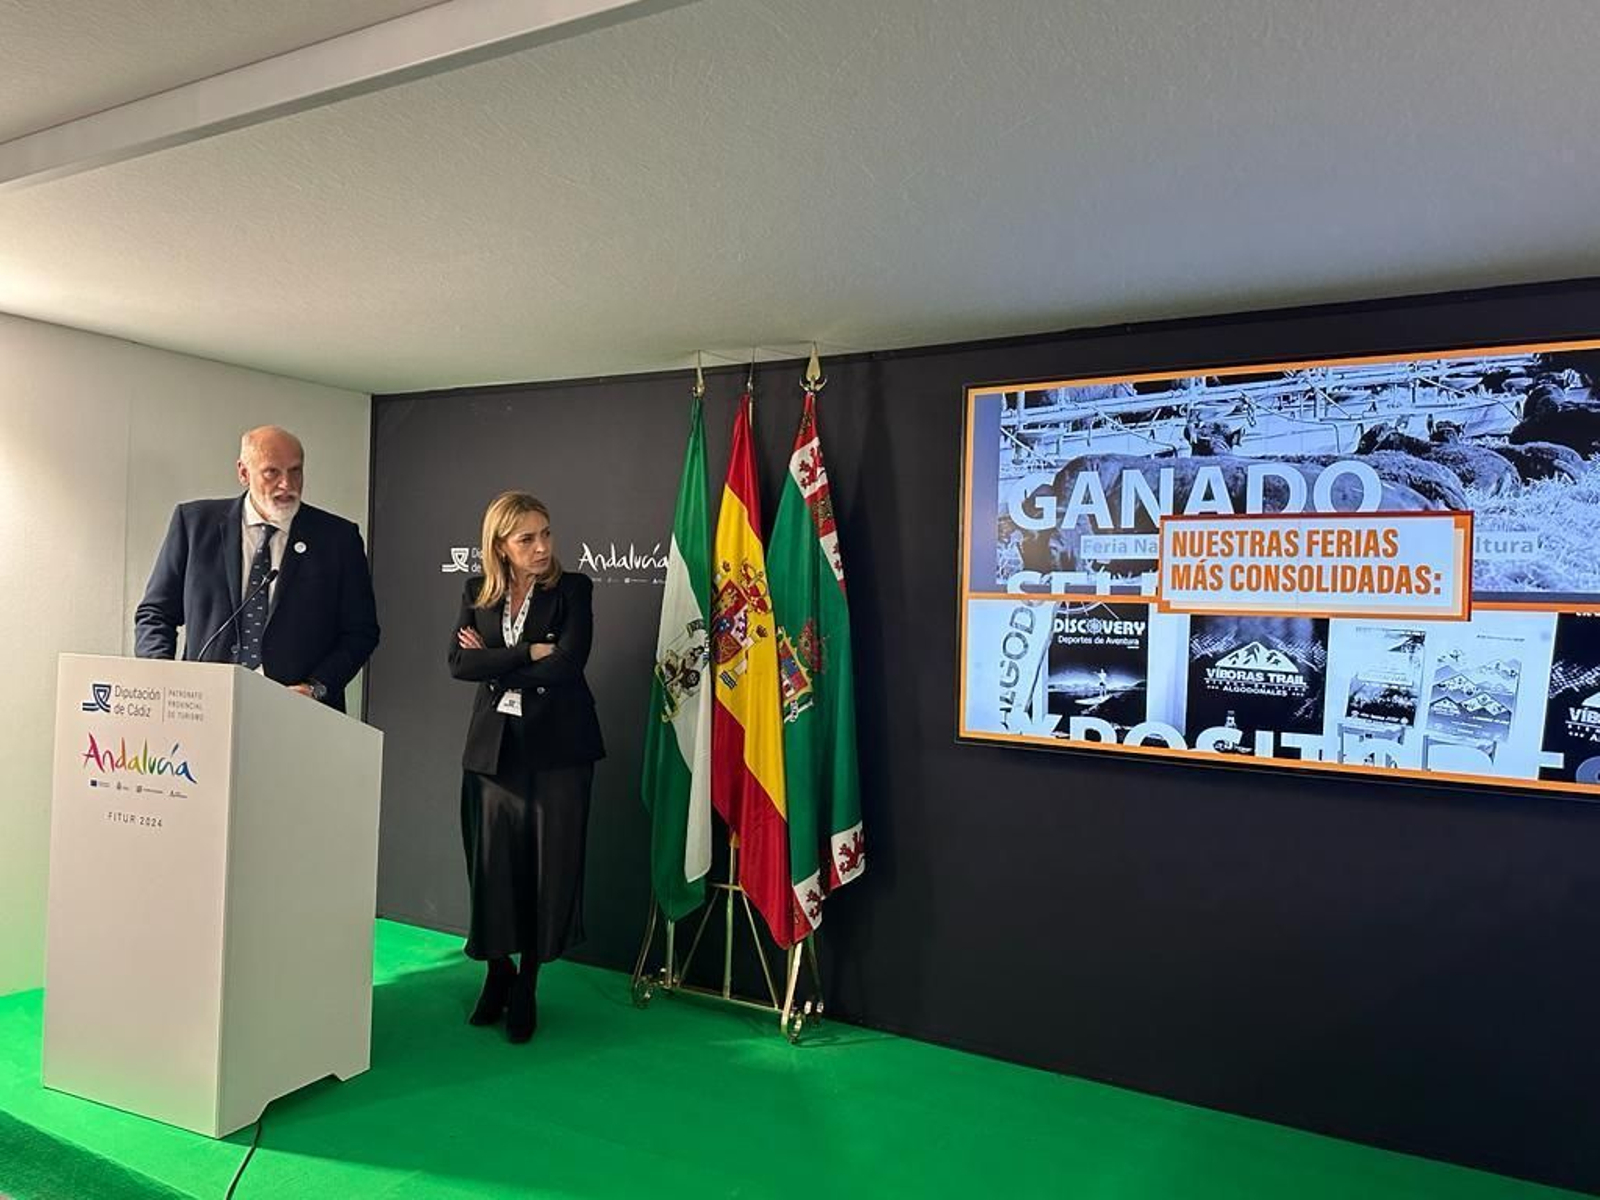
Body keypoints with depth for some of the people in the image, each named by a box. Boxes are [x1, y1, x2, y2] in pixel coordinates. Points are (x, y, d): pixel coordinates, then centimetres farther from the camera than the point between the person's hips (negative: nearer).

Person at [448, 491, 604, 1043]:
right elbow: (458, 662, -6)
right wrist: (529, 653, -16)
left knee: (549, 867, 4)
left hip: (558, 746, -2)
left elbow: (567, 663, -16)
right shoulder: (477, 592, 7)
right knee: (494, 865, 6)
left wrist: (493, 661, -7)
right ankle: (498, 972, 28)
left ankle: (527, 984, 21)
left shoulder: (572, 589, -3)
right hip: (495, 744, 2)